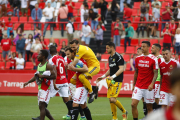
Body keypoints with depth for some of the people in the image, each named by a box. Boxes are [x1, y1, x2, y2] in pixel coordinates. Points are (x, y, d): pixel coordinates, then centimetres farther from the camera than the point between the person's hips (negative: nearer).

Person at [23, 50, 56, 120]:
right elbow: (36, 76, 25)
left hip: (46, 89, -9)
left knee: (42, 106, -17)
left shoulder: (48, 66, -11)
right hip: (40, 89, 9)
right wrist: (28, 82, 13)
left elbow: (54, 76, -18)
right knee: (42, 108, 14)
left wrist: (42, 76, -22)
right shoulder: (39, 65, 15)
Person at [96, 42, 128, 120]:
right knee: (110, 100, 5)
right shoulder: (110, 58, 16)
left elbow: (121, 69, -19)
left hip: (117, 81, -9)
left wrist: (113, 76, -29)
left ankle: (124, 112, 4)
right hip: (111, 80, 9)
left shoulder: (118, 57, -12)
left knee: (113, 99, -17)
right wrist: (103, 77, 20)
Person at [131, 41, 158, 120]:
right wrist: (134, 85, 14)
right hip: (138, 86, 4)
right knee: (133, 104, -8)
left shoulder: (153, 59, -6)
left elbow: (155, 73, -8)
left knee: (149, 107, 2)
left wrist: (152, 84, -21)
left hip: (148, 87, -4)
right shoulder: (138, 58, 8)